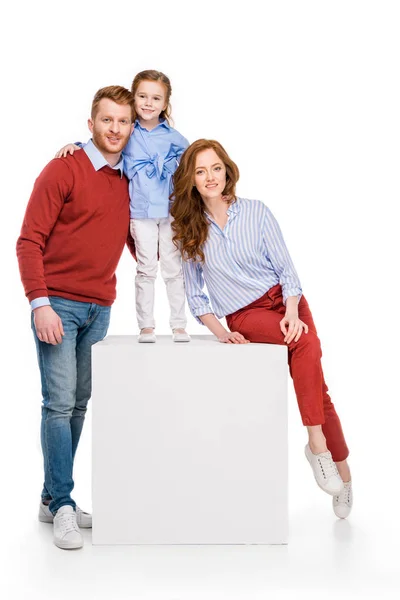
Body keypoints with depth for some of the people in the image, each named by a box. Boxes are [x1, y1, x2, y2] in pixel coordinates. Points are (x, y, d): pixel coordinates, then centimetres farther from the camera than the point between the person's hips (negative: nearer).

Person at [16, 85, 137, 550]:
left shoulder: (130, 181, 10)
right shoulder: (63, 170, -7)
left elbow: (137, 240, 23)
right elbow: (29, 241, -10)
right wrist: (40, 304, -17)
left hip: (99, 309, 6)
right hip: (57, 304, -5)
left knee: (79, 405, 8)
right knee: (59, 403, -7)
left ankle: (52, 499, 19)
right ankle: (62, 506, 1)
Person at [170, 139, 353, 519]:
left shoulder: (256, 212, 5)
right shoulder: (188, 231, 6)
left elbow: (285, 267, 3)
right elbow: (195, 296, 9)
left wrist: (292, 313, -13)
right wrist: (220, 332, -6)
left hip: (283, 299, 2)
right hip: (244, 315, -2)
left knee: (308, 347, -26)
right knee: (305, 343, -29)